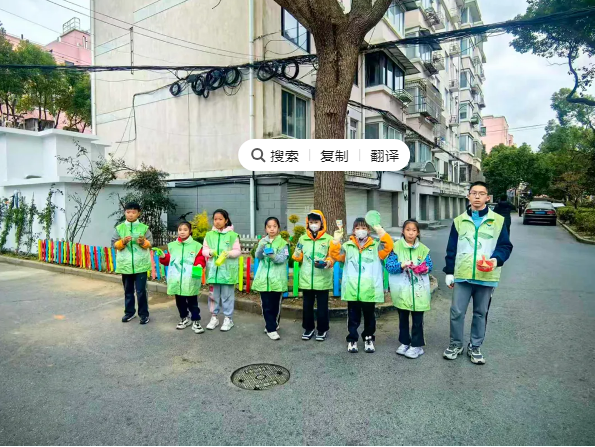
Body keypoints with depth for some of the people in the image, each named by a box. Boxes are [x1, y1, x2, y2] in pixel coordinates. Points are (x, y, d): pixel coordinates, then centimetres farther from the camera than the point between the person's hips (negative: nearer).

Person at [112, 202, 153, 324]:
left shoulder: (144, 228, -2)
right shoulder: (119, 228, 3)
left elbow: (150, 243, -3)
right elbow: (114, 244, 1)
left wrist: (143, 243, -24)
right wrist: (122, 242, -18)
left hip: (141, 265, -2)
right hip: (125, 265, 2)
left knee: (141, 291, 1)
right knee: (128, 290, 15)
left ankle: (144, 314, 13)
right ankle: (129, 312, 30)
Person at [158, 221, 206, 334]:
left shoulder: (196, 245, -2)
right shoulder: (172, 245, 9)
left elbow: (200, 259, -5)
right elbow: (169, 260, 13)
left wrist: (199, 265, -24)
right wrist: (163, 257, -6)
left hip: (190, 281, -4)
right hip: (176, 280, 4)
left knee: (192, 302, 3)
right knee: (180, 301, 16)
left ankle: (196, 321, 14)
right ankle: (184, 318, 33)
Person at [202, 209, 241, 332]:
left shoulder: (232, 235, -4)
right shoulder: (209, 235, 5)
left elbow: (238, 251, -4)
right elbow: (204, 250, 6)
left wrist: (228, 253, -22)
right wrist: (210, 252, -15)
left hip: (227, 270, -3)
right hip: (213, 269, 3)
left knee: (227, 295, 6)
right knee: (213, 295, 13)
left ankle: (228, 319, 19)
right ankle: (214, 317, 27)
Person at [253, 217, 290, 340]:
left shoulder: (283, 243, -1)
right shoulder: (262, 241, 6)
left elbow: (283, 259, -11)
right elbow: (258, 256, -7)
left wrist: (273, 256, -31)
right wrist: (261, 247, -27)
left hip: (277, 279, -1)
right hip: (264, 278, 1)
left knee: (276, 305, 9)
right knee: (266, 305, 1)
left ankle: (271, 325, 28)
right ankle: (271, 329, 9)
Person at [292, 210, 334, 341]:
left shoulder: (329, 239, -2)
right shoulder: (302, 239, 7)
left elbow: (333, 257, -7)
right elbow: (298, 258, 12)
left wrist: (326, 263, -22)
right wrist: (298, 251, -3)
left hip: (322, 279, -3)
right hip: (306, 278, 3)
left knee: (322, 305, 7)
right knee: (307, 305, 13)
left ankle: (322, 329, 23)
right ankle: (308, 328, 29)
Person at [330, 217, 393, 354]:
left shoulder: (376, 246, 2)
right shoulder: (347, 246, 5)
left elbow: (388, 247, -13)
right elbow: (336, 255, -3)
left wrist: (382, 233, -25)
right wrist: (336, 241, -16)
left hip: (370, 290, 0)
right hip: (352, 290, 1)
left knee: (369, 316, 14)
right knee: (353, 316, 11)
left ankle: (368, 338, 31)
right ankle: (352, 339, 23)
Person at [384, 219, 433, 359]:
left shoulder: (423, 249, 3)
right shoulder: (396, 247, -4)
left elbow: (429, 265, 6)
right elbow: (388, 265, -11)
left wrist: (424, 268, -16)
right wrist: (402, 265, -27)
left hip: (418, 290, 1)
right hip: (402, 290, 0)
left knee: (417, 319, 6)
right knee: (403, 318, 14)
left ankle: (417, 345, 18)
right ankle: (404, 342, 29)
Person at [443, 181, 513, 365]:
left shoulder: (498, 220, 2)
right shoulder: (459, 221, 6)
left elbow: (506, 246, 3)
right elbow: (451, 249, 7)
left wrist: (497, 259, -18)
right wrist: (449, 272, 4)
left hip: (487, 277, 0)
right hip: (462, 276, 1)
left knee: (481, 313, 12)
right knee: (456, 312, 3)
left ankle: (475, 347, 28)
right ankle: (456, 344, 22)